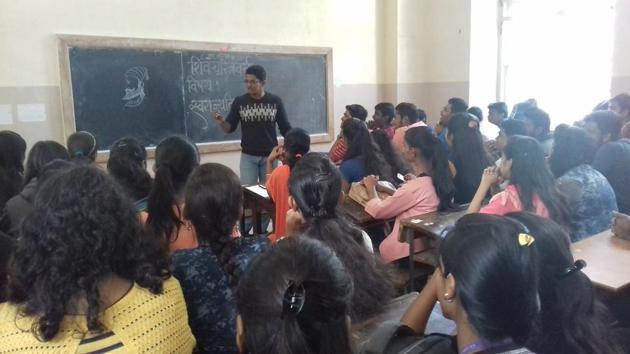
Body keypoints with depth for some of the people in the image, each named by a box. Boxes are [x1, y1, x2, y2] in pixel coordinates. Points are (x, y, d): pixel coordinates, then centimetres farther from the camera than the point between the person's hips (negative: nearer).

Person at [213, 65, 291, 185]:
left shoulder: (275, 101, -3)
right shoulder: (239, 101, -2)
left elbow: (285, 127, 2)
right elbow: (230, 128, 1)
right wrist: (222, 123, -20)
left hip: (270, 156, 0)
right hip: (248, 156, 0)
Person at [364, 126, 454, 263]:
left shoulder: (416, 186, -28)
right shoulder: (437, 178, -4)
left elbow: (378, 211, -15)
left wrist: (371, 187, 2)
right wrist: (382, 188, 5)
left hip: (407, 251, -7)